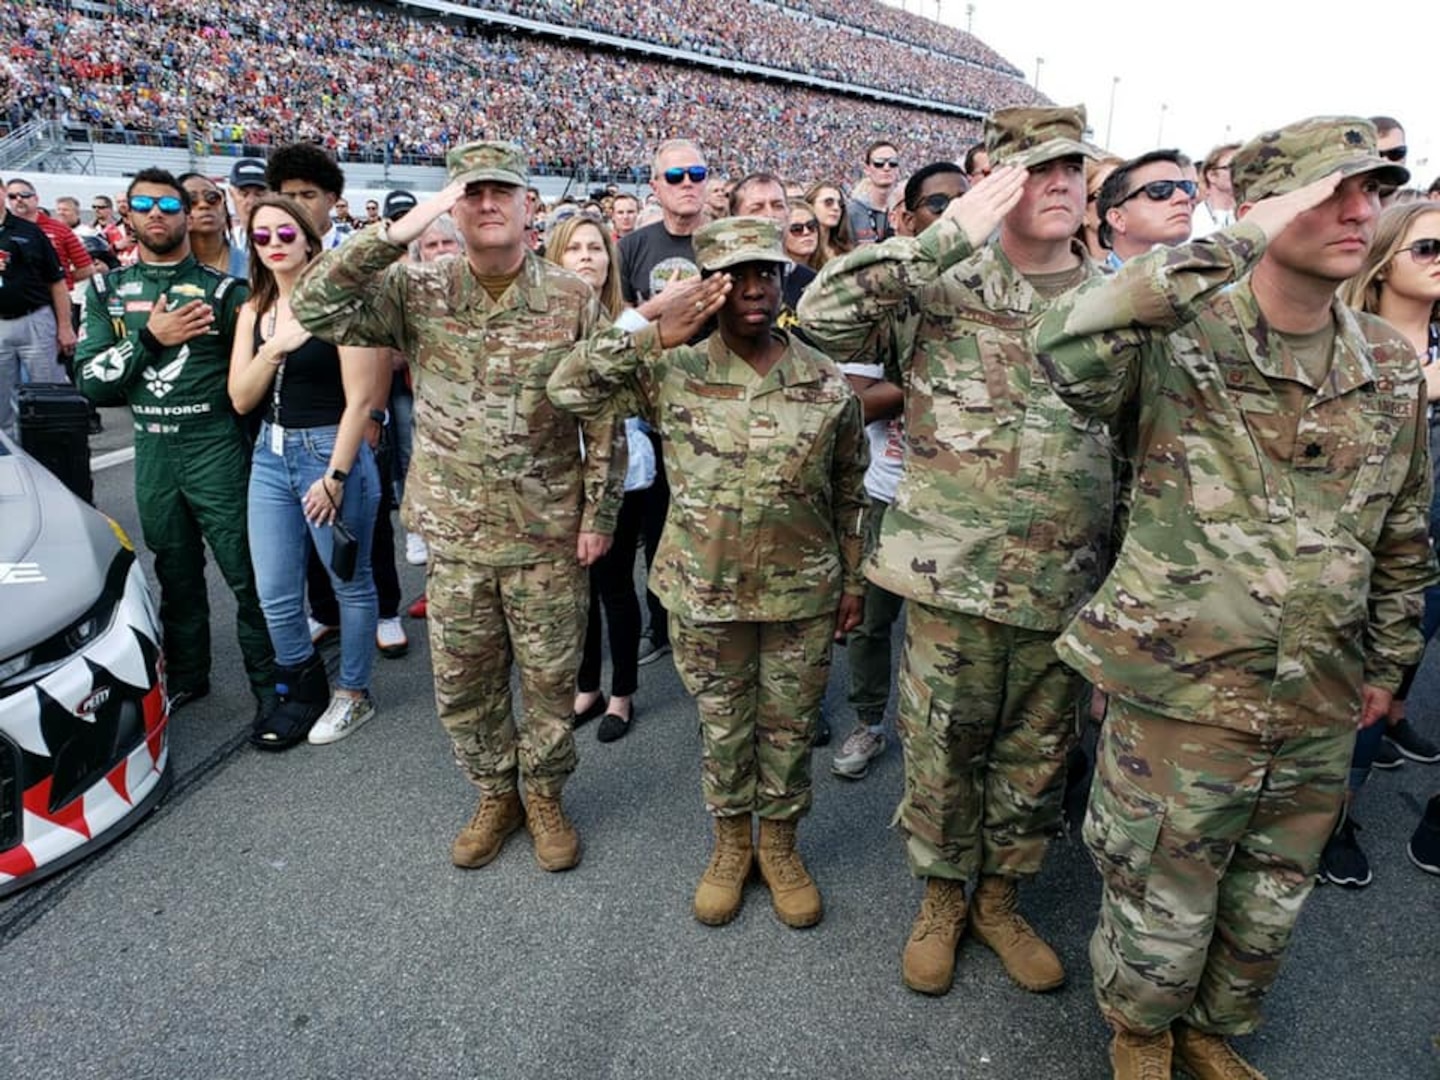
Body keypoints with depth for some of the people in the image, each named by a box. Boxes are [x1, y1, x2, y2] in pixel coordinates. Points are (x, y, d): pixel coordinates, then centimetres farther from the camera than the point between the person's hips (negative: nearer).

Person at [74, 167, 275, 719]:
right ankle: (186, 677, 30)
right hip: (152, 450, 4)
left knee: (248, 572, -3)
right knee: (176, 573, 15)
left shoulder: (222, 289, 0)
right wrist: (150, 337, -11)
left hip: (217, 448, -4)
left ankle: (270, 681, 9)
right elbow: (91, 380, 2)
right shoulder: (108, 291, 10)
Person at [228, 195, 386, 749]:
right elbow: (240, 399, 5)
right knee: (274, 595, 8)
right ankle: (304, 688, 29)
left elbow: (359, 400, -13)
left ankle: (353, 693, 25)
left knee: (349, 583, 8)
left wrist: (335, 476, -16)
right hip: (270, 455, 6)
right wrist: (273, 349, -11)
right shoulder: (254, 310, 10)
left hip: (331, 451, -6)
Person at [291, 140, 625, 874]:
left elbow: (604, 414, -2)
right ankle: (495, 795, 37)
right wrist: (397, 231, -20)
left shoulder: (573, 299, -4)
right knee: (462, 683, 13)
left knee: (551, 677, 12)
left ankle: (544, 796, 35)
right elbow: (312, 307, -14)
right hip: (454, 533, 2)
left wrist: (599, 513, -5)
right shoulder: (418, 292, -2)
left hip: (549, 532, -1)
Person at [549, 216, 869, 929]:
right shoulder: (673, 375, -7)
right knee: (721, 724, 17)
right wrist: (652, 336, -22)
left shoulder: (826, 383, -3)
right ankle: (731, 842, 40)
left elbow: (849, 492, 5)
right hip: (704, 593, 0)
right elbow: (567, 388, -15)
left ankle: (779, 842, 38)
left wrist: (852, 580, 7)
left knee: (790, 726, 15)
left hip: (802, 592, 1)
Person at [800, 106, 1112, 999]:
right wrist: (947, 236, -21)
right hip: (955, 572, -3)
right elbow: (822, 314, -19)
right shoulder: (940, 283, -4)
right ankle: (942, 897, 36)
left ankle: (1000, 897, 40)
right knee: (943, 747, 11)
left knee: (1038, 754, 16)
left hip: (1068, 582, 3)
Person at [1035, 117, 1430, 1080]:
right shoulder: (1179, 340, -13)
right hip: (1182, 692, -5)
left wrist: (1389, 659, 18)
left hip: (1319, 710, 6)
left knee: (1266, 912, 23)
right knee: (1162, 912, 13)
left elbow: (1403, 532, 15)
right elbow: (1066, 350, -37)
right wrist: (1233, 248, -35)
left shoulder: (1392, 369, 4)